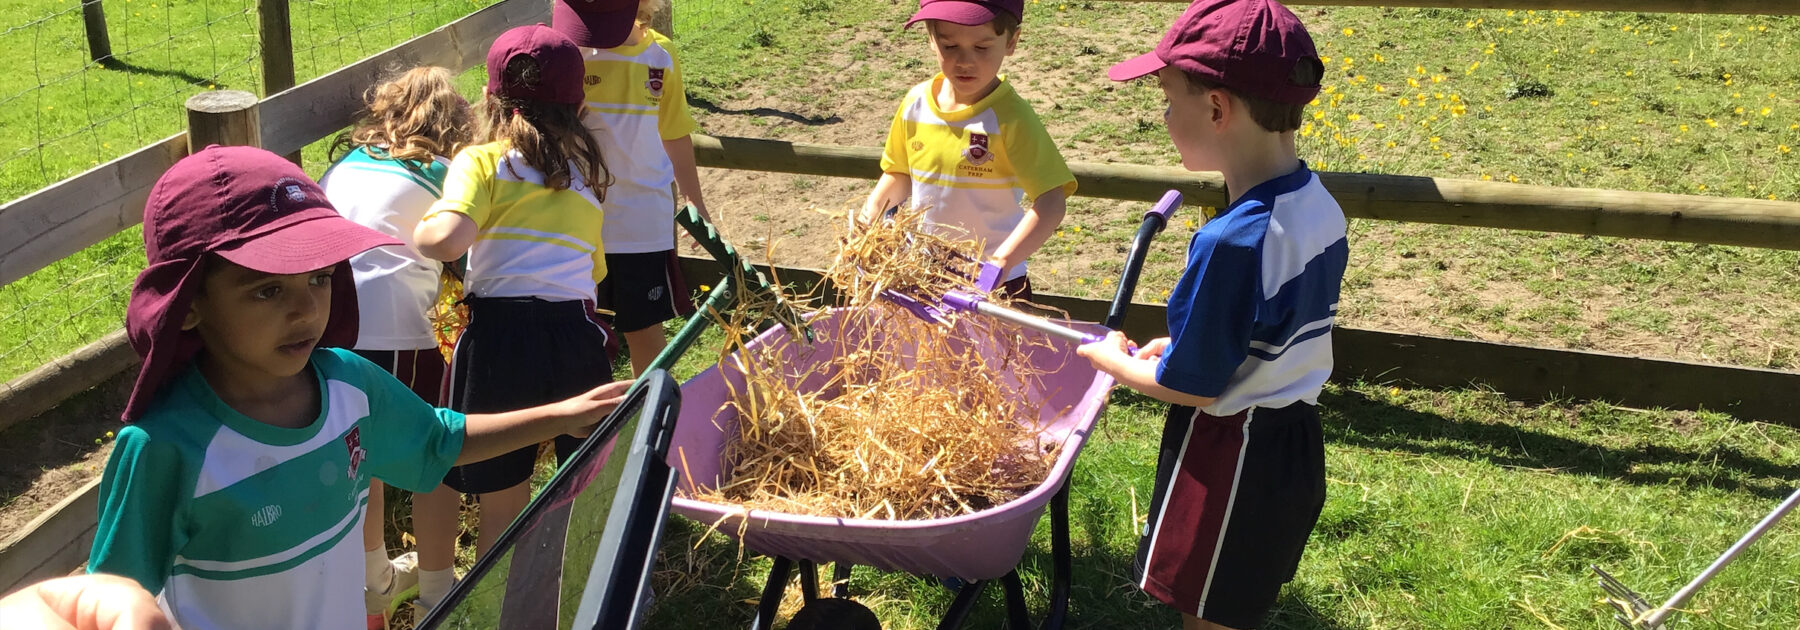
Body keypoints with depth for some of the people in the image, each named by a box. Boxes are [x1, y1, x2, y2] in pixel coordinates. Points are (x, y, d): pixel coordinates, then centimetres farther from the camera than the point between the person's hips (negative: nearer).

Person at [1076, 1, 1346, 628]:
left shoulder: (1232, 241, -31)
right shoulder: (1321, 209, -5)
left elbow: (1193, 386, -21)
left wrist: (1114, 360, -3)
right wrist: (1184, 343, 11)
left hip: (1228, 454, -8)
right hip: (1296, 441, 8)